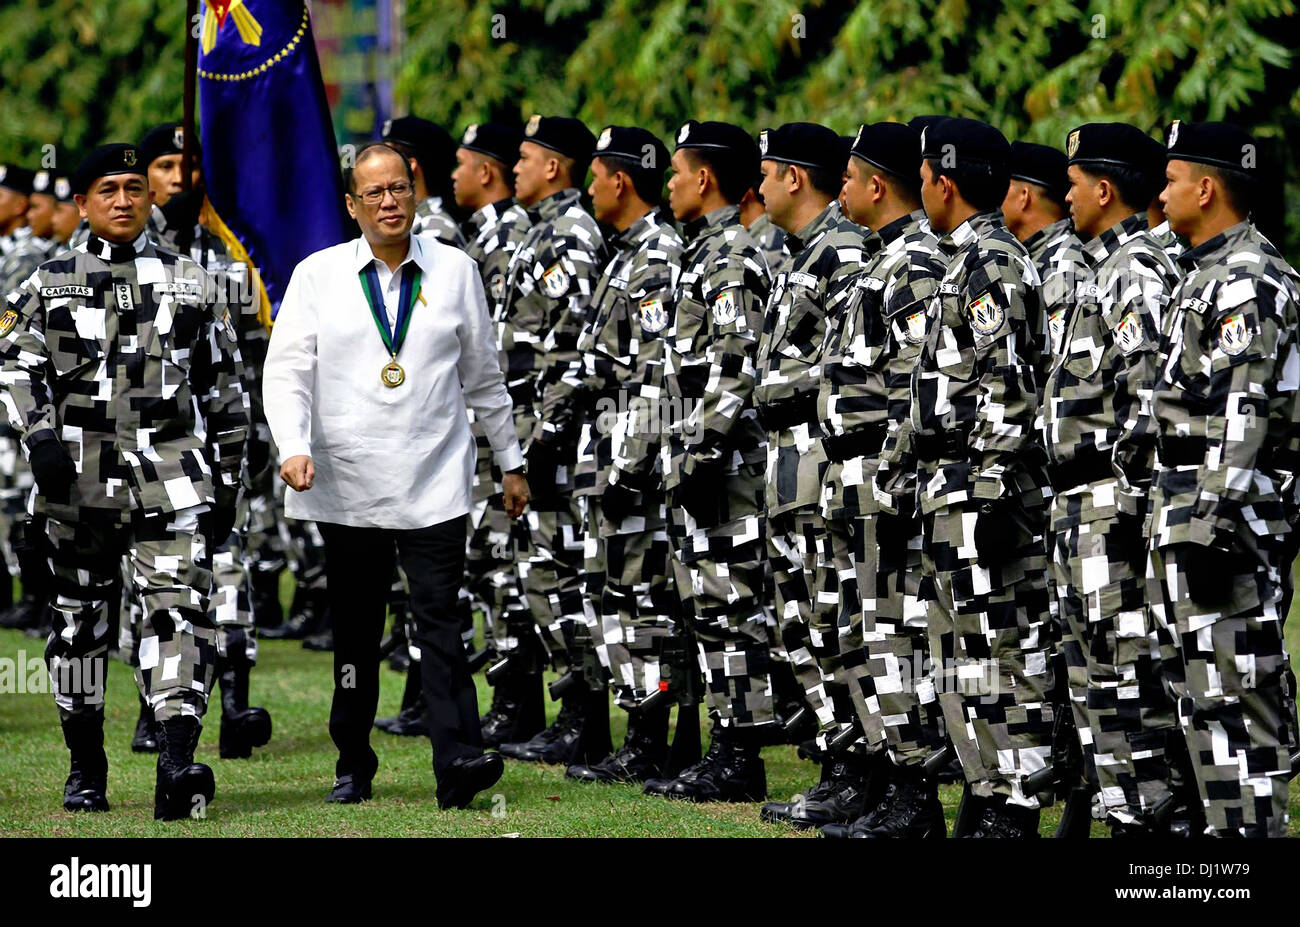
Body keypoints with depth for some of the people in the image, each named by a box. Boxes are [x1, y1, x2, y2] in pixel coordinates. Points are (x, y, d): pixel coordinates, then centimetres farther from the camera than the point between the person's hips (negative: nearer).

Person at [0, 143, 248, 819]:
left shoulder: (192, 285, 12)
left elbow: (224, 386, 16)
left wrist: (226, 477, 12)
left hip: (170, 477, -1)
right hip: (78, 479, 1)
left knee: (179, 608, -16)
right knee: (78, 618, 7)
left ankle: (177, 763, -27)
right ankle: (85, 769, 20)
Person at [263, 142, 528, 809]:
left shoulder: (455, 271, 8)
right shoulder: (317, 276, 5)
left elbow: (483, 375, 16)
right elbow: (286, 371, 0)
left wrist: (511, 461, 19)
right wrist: (294, 447, -16)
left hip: (435, 484, -1)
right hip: (347, 485, 1)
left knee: (439, 620, -11)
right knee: (355, 632, 7)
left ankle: (458, 761, -20)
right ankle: (353, 765, 18)